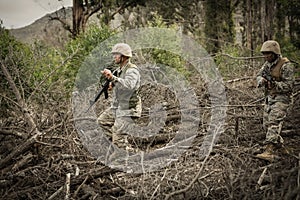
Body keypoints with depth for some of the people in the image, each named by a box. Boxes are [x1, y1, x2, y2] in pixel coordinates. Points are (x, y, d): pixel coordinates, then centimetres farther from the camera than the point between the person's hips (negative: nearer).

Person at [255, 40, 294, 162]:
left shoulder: (286, 65, -15)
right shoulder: (268, 64, 10)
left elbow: (289, 85, -16)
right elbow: (258, 76, 7)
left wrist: (275, 84, -29)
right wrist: (262, 81, -16)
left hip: (281, 98, -8)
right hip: (269, 98, 8)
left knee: (274, 123, -21)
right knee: (266, 124, 12)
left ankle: (269, 152, -31)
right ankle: (279, 144, 33)